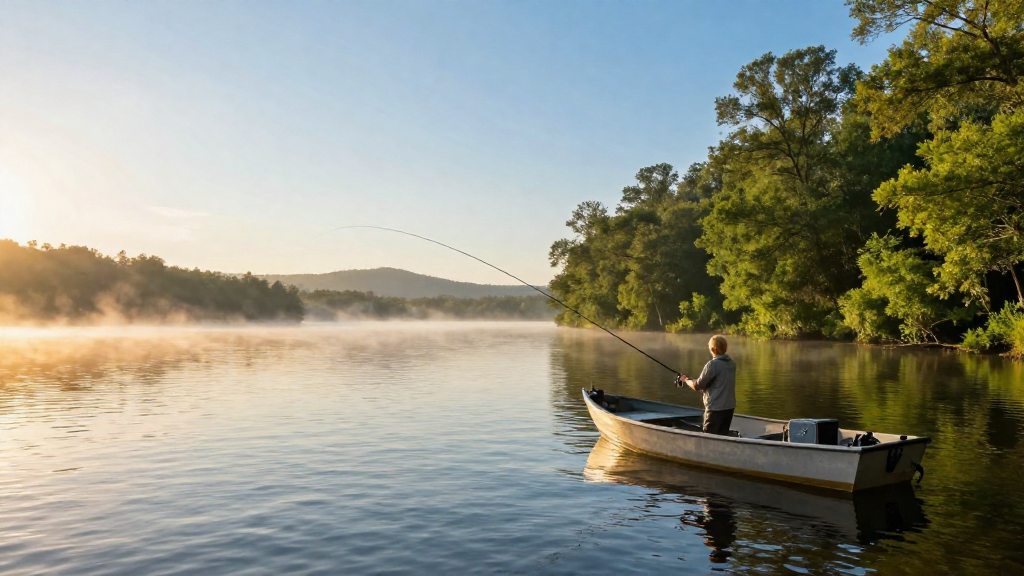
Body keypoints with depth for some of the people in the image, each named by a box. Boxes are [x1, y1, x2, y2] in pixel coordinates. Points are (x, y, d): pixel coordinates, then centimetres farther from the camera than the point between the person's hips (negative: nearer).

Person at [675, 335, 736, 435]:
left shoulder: (712, 365, -17)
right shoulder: (731, 364, 6)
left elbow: (697, 386, -11)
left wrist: (686, 380, 7)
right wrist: (703, 388, 18)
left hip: (715, 408, -7)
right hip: (730, 407, 7)